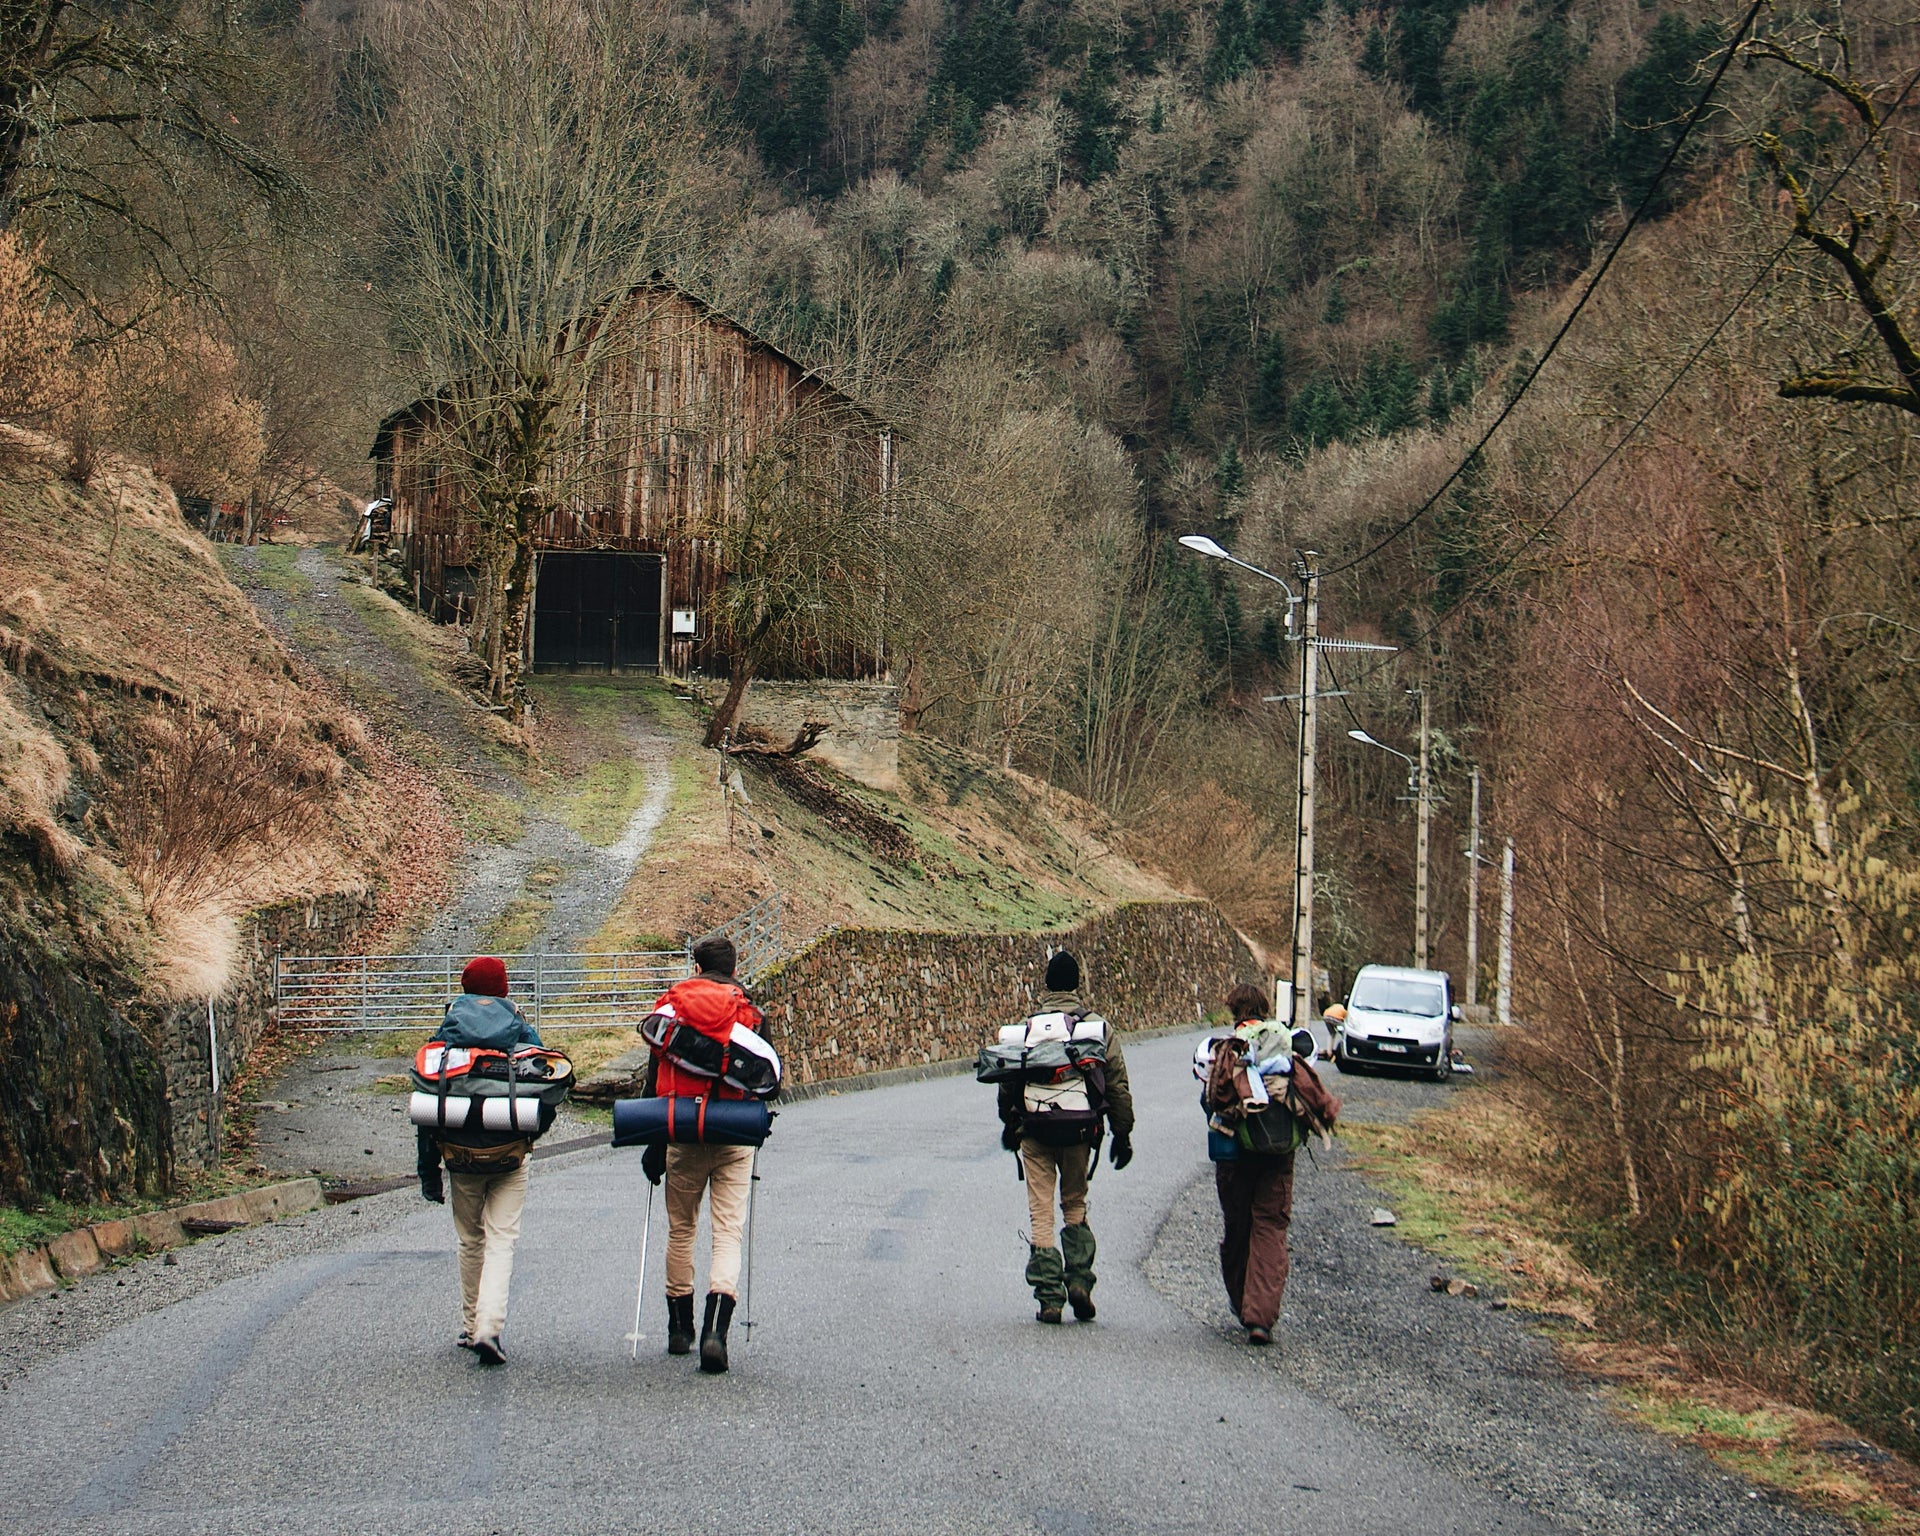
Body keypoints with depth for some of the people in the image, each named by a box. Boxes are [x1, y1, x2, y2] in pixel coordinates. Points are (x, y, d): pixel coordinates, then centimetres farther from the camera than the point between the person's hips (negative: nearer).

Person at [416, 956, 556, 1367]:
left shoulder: (445, 1036, 1)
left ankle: (472, 1327, 23)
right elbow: (547, 1100, -2)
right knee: (501, 1242, -1)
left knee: (470, 1241, 17)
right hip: (510, 1155, -1)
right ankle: (489, 1327, -18)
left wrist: (428, 1172, 4)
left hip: (461, 1157, 1)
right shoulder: (522, 1032, 0)